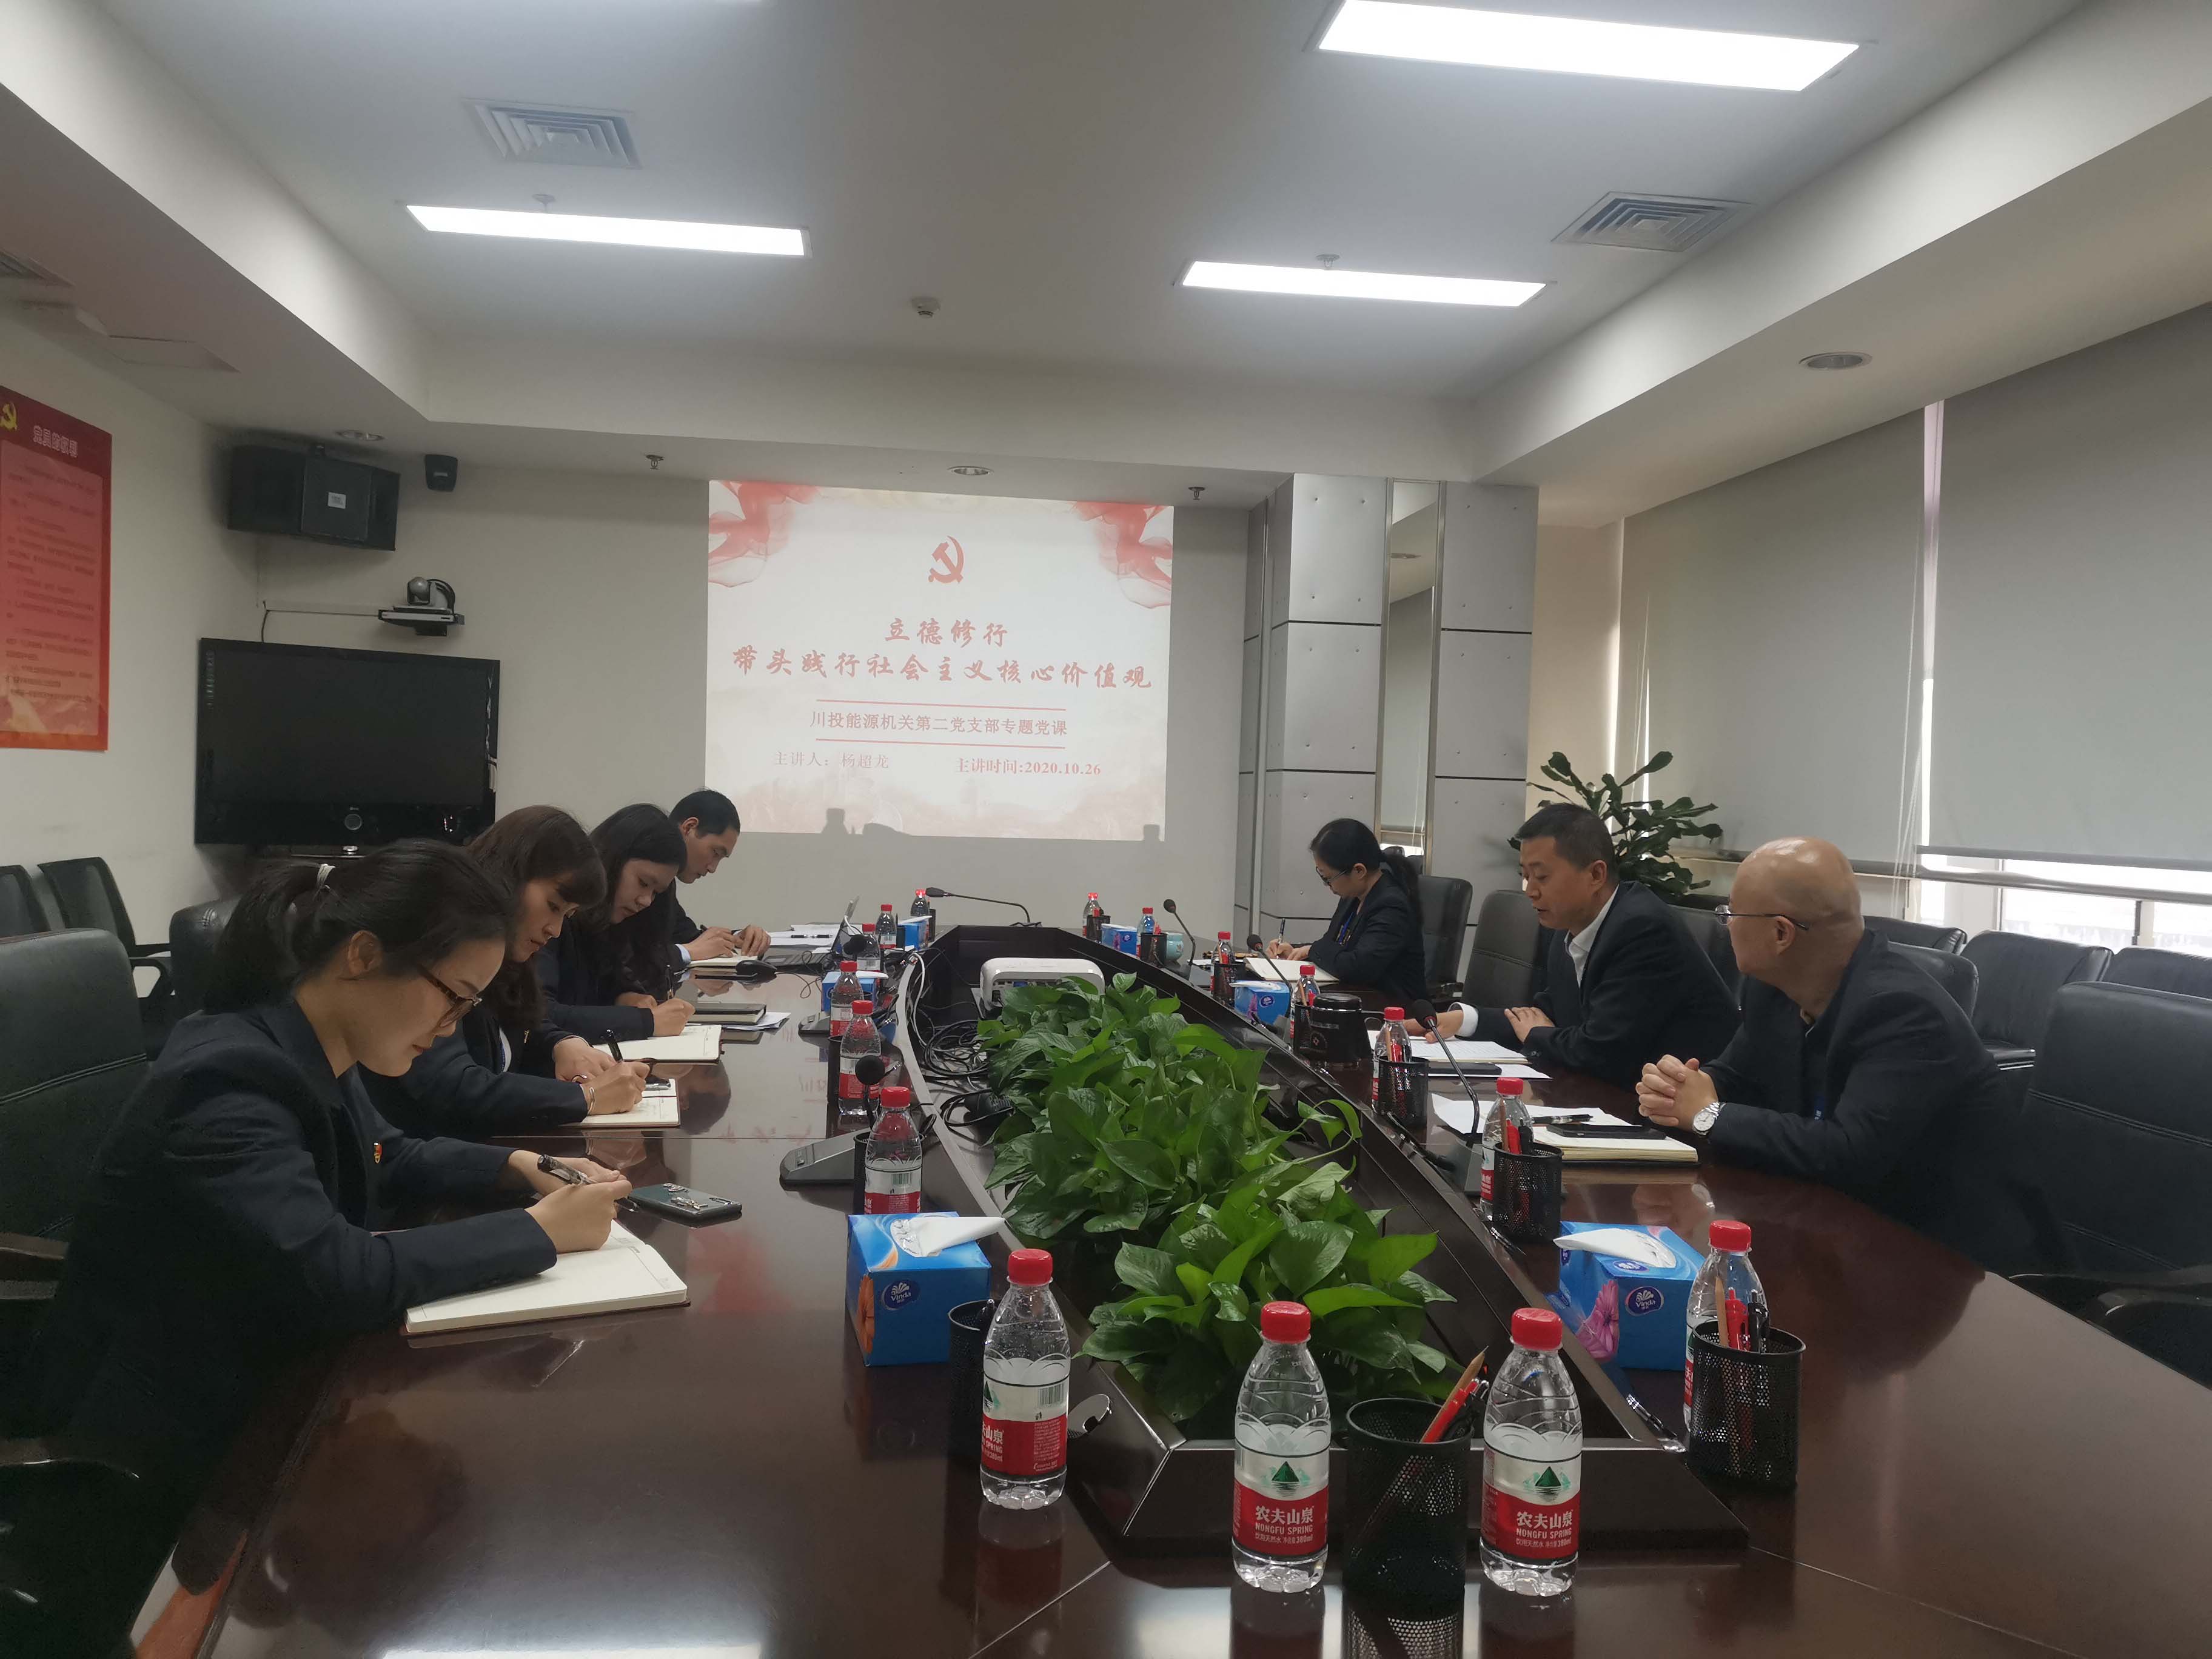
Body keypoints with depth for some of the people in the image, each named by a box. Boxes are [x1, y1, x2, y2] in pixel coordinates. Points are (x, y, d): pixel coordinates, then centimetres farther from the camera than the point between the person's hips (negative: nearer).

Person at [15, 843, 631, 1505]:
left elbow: (388, 1161, 17)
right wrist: (539, 1232, -27)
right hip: (169, 1435, -8)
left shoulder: (308, 1055, -2)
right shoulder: (227, 1084, -29)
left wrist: (516, 1167, -1)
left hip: (258, 1370, 8)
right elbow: (340, 1278, -36)